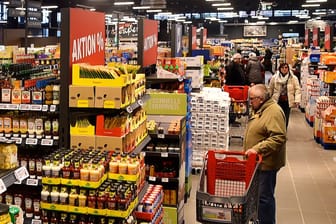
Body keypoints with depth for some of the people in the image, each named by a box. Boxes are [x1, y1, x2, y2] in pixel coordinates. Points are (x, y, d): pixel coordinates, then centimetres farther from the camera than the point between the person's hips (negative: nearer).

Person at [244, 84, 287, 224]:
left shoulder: (274, 112, -19)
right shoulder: (258, 110, 13)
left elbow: (278, 138, -27)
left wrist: (257, 149, -30)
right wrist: (252, 150, 25)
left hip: (266, 163, -10)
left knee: (264, 197, -3)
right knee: (256, 194, 17)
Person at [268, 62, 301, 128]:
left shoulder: (293, 78, -3)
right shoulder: (274, 77, -1)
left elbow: (298, 89, -4)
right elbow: (270, 89, 6)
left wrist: (297, 100, -14)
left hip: (288, 101, 0)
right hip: (277, 101, 0)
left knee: (286, 118, 8)